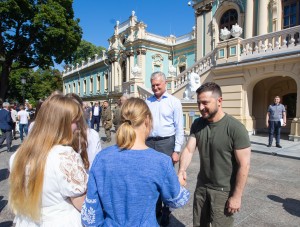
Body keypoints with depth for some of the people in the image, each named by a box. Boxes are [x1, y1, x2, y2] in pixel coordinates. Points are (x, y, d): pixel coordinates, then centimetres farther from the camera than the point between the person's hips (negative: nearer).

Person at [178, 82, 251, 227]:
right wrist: (181, 170, -27)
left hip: (224, 191, -5)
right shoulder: (197, 124, -3)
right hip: (201, 186, 5)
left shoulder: (235, 128, -20)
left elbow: (244, 165, -17)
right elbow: (189, 149, -9)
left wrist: (237, 196, -14)